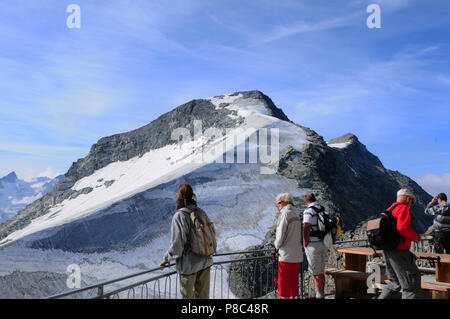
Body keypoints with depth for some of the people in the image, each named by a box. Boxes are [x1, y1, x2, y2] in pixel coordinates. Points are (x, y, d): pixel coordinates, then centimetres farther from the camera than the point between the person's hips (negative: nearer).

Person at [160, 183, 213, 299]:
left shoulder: (179, 216, -17)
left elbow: (177, 243, -19)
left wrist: (167, 258, -3)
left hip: (189, 264, -5)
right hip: (205, 261, 5)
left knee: (186, 295, 11)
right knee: (203, 295, 17)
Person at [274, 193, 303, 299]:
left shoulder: (285, 214, -13)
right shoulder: (296, 214, 12)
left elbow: (281, 234, -17)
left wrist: (277, 246, 1)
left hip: (286, 254, -8)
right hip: (297, 254, 8)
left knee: (284, 280, -1)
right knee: (293, 279, 14)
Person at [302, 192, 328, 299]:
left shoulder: (308, 211, -14)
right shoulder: (324, 210, 10)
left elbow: (306, 230, -20)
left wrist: (305, 245, -11)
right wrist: (325, 243, 17)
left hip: (313, 245, -7)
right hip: (324, 244, 7)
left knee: (316, 273, -1)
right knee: (321, 272, 16)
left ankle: (319, 296, 3)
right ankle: (321, 295, 23)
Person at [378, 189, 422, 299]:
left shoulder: (389, 210, 18)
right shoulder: (403, 208, -10)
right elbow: (403, 228, -25)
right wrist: (416, 236, -8)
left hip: (387, 251, 9)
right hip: (399, 251, -9)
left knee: (395, 283, 18)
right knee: (411, 283, -1)